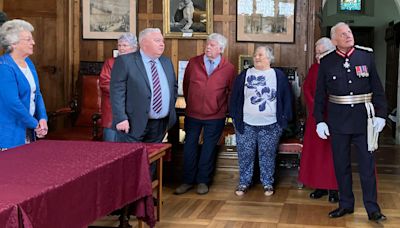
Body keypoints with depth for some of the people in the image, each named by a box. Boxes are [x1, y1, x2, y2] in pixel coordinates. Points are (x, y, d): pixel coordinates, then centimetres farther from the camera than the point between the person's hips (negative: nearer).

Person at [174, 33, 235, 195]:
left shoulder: (229, 68, -5)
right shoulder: (193, 63, -1)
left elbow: (232, 91, 3)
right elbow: (185, 85, 10)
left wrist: (224, 109, 5)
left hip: (216, 117, -1)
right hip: (193, 114, 2)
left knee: (209, 148, 8)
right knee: (189, 147, 7)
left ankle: (203, 181, 21)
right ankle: (188, 180, 19)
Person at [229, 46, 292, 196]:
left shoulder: (279, 76, 4)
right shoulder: (244, 75, 5)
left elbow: (287, 99, 5)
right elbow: (235, 98, 8)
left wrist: (284, 119, 0)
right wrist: (236, 119, 3)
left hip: (270, 125, -1)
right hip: (246, 124, 1)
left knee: (268, 155, 6)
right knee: (245, 155, 5)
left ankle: (268, 183, 18)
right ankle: (244, 183, 17)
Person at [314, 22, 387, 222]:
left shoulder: (366, 56, 0)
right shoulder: (327, 62, 0)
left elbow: (377, 88, 3)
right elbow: (320, 94, 4)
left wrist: (380, 114, -3)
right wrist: (319, 120, -1)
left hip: (363, 120, -1)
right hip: (338, 121, 1)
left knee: (367, 165, 4)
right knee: (341, 165, 10)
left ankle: (372, 208, 15)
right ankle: (346, 204, 24)